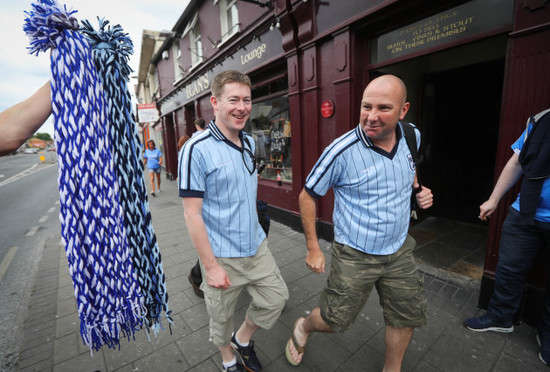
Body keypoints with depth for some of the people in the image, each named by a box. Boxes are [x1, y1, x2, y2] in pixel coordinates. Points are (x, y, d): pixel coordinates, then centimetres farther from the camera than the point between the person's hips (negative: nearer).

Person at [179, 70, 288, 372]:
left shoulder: (249, 142, 4)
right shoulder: (197, 149, -19)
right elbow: (192, 213, -19)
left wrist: (255, 234, 15)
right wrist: (211, 266, -17)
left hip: (256, 246, 6)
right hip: (223, 256, -6)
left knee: (276, 297, 17)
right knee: (222, 318, 17)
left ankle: (242, 339, 45)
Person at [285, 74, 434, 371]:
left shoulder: (412, 136, -4)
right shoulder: (341, 151, -23)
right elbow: (307, 196, -13)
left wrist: (419, 190, -2)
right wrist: (313, 248, -11)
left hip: (399, 250, 6)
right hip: (355, 255, -5)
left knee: (406, 317, 20)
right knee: (335, 320, 10)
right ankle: (303, 327, 45)